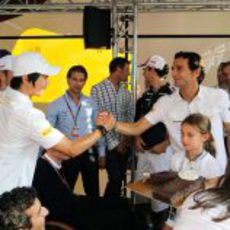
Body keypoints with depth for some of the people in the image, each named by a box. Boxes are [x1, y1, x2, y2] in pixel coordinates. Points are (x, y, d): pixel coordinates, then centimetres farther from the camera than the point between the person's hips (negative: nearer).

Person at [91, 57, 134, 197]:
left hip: (124, 144, 5)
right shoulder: (97, 89, -8)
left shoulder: (126, 92, 10)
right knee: (115, 179, -8)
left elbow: (131, 116, 11)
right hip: (109, 144, -5)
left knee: (119, 179, 10)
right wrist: (114, 142, -12)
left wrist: (127, 138, -5)